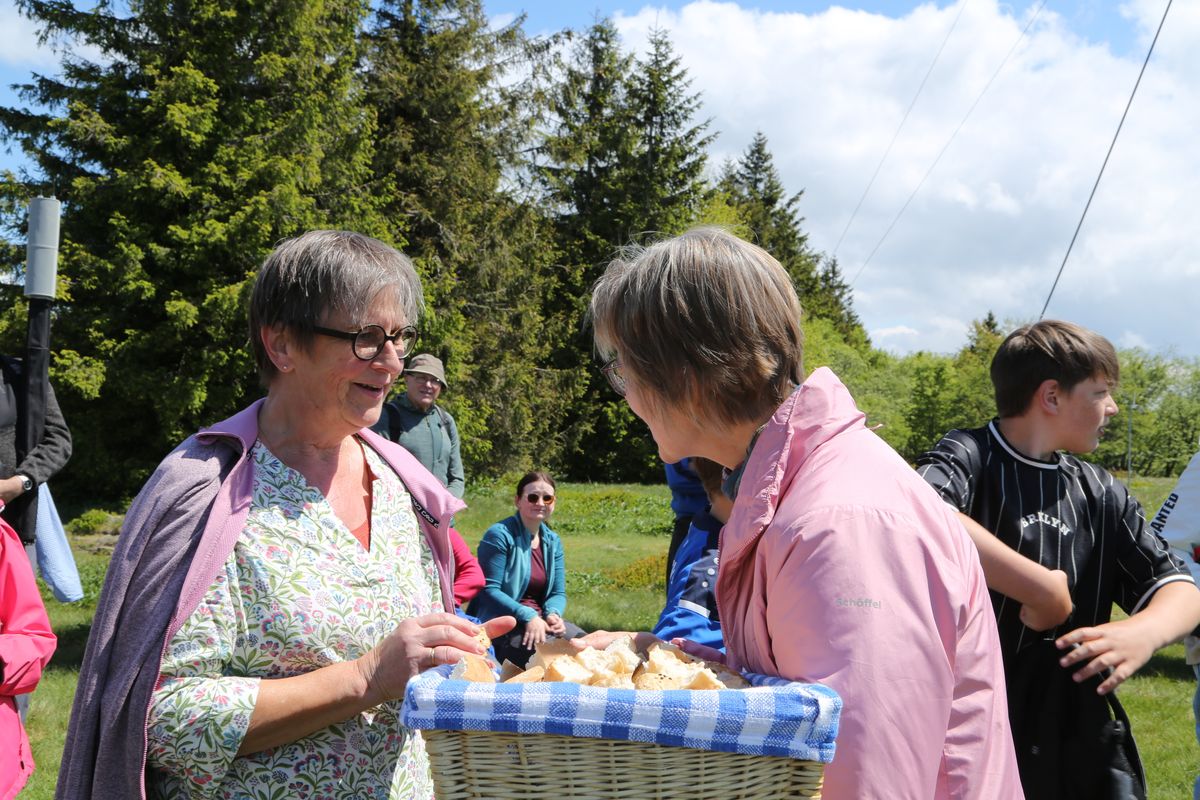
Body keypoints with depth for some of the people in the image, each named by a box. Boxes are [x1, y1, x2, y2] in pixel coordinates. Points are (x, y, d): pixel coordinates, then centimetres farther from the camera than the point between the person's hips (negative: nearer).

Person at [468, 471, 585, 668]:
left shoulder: (553, 541, 14)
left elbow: (558, 592, 11)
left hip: (538, 619, 7)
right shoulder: (499, 535, -8)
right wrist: (528, 616, -24)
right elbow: (489, 589, -14)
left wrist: (553, 614, -13)